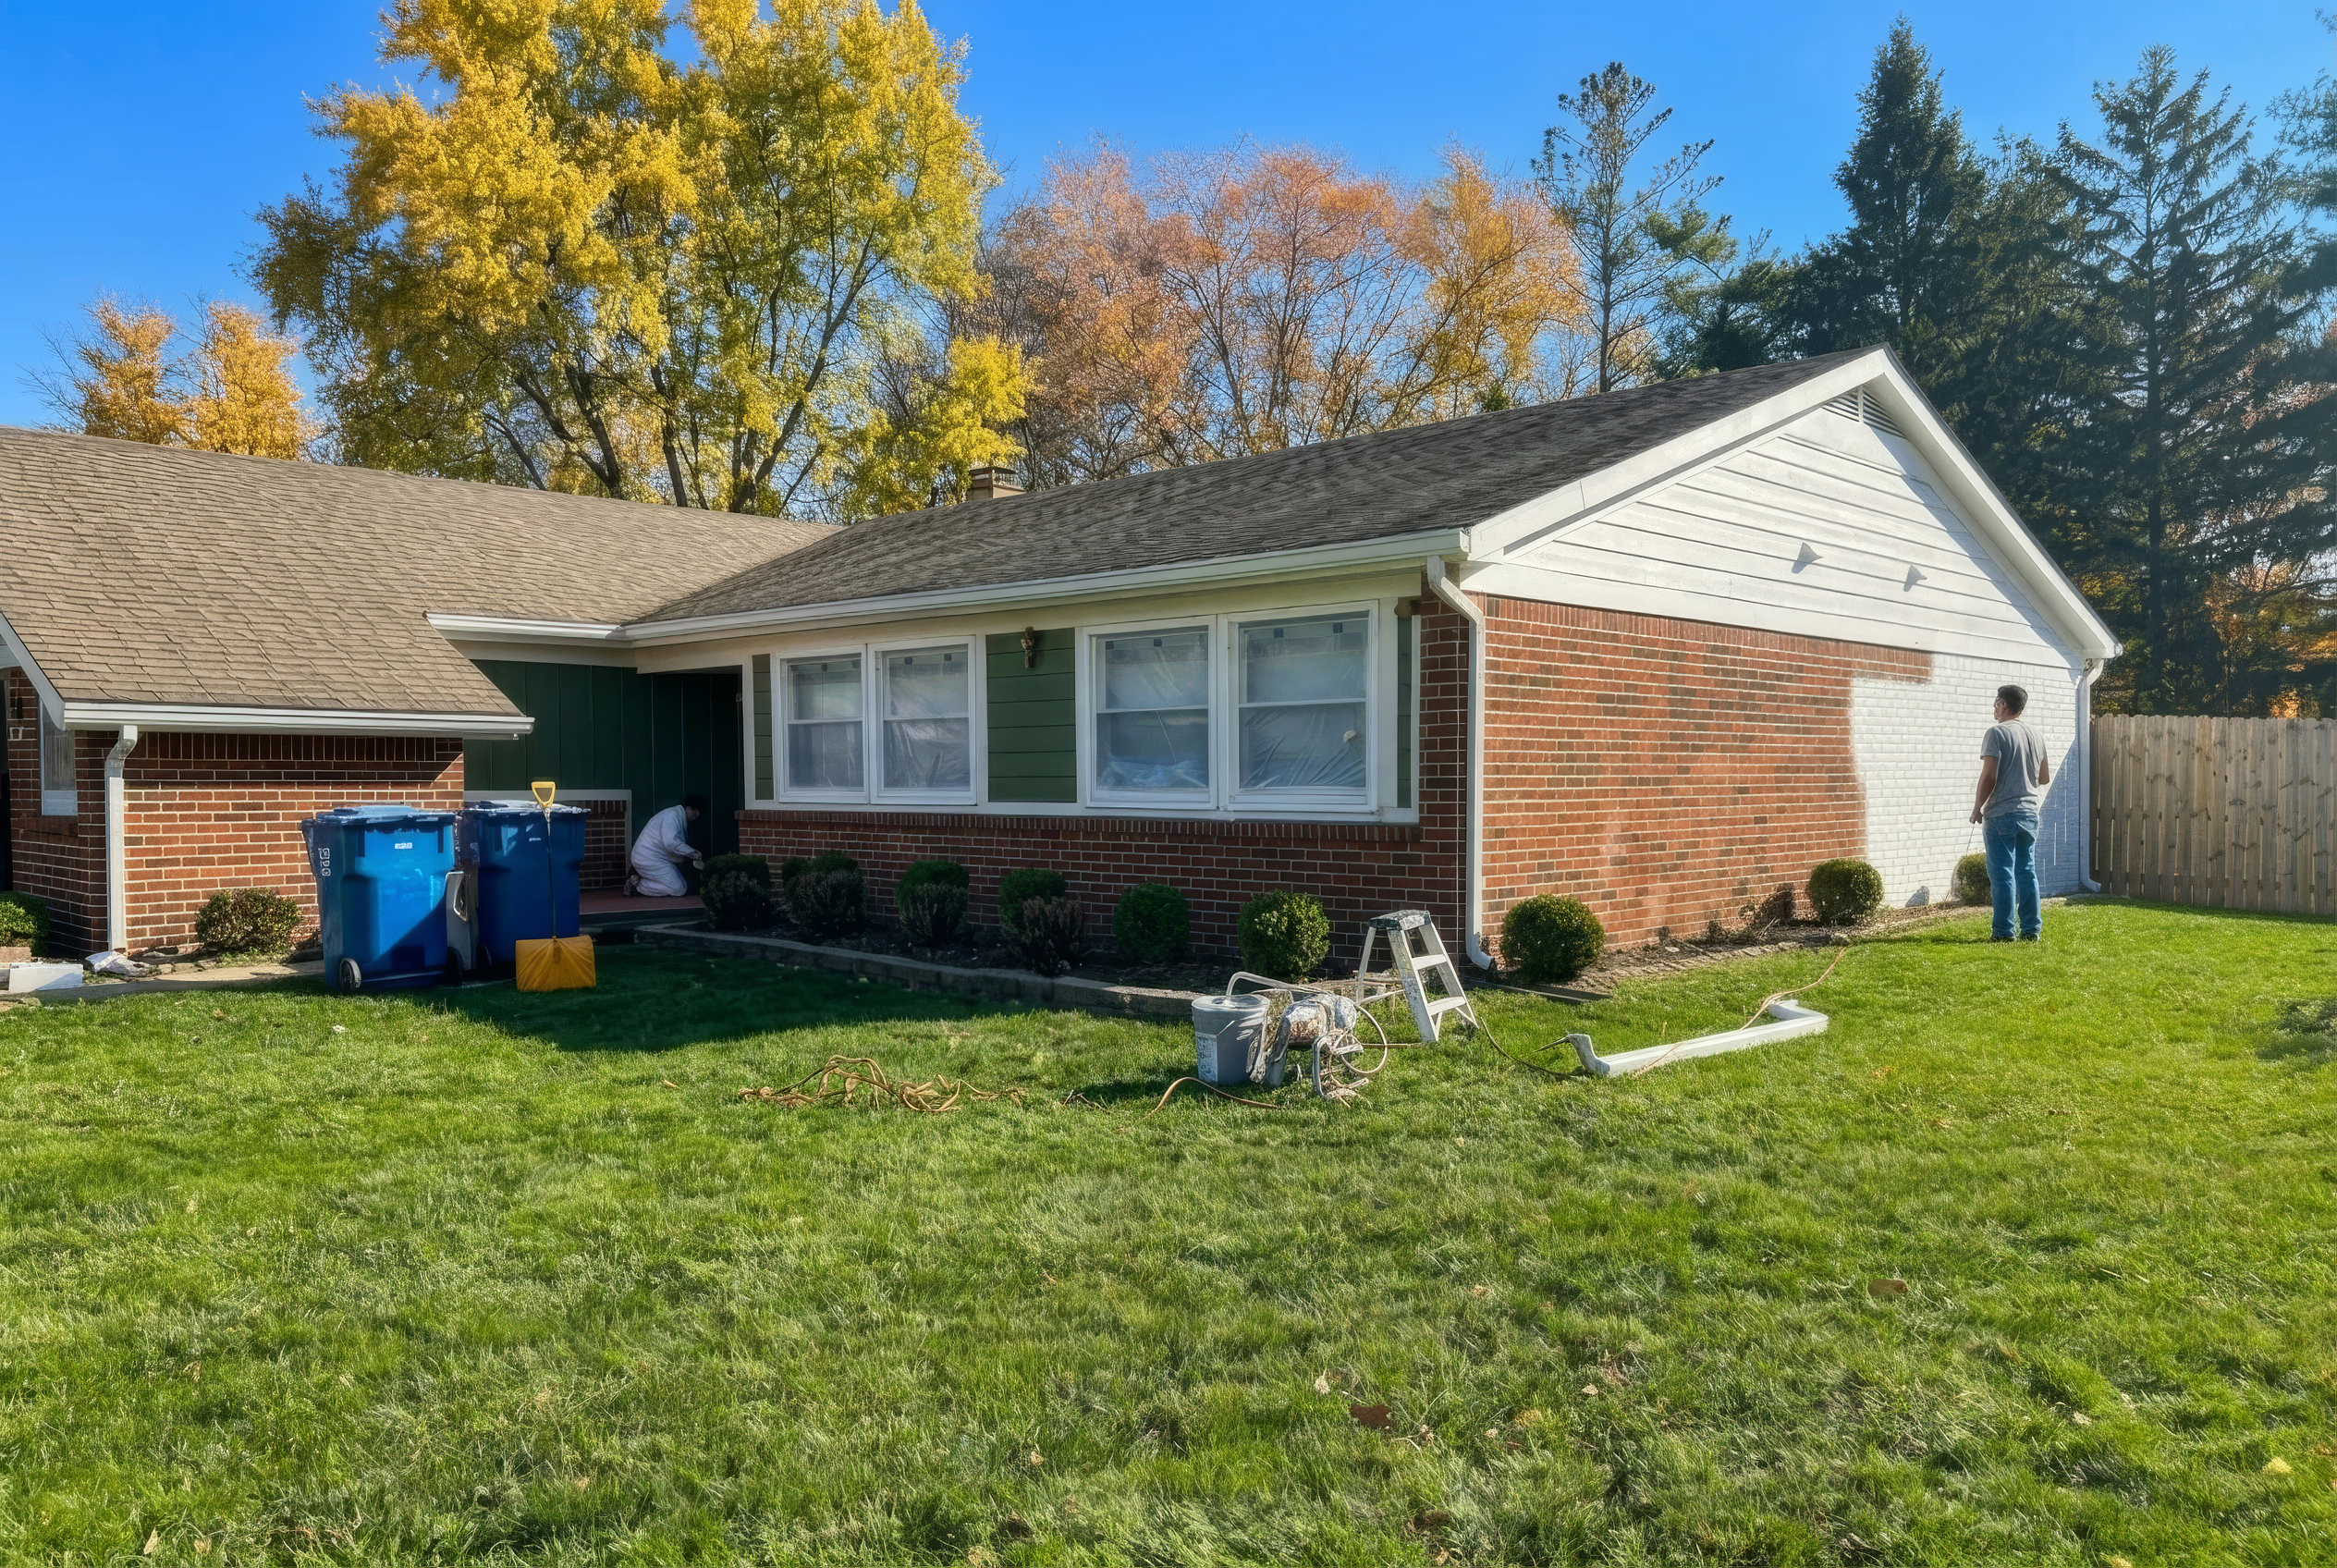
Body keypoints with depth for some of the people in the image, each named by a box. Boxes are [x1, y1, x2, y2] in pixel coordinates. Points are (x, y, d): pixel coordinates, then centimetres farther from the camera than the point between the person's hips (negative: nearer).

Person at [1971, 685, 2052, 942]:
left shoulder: (1996, 733, -10)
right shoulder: (2036, 735, 11)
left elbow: (1989, 776, -17)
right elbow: (2045, 778, 16)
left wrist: (1977, 807, -6)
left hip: (2001, 814, -6)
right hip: (2029, 814, 7)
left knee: (2002, 874, -3)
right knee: (2027, 872, 11)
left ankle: (2003, 931, -1)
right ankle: (2032, 929, 12)